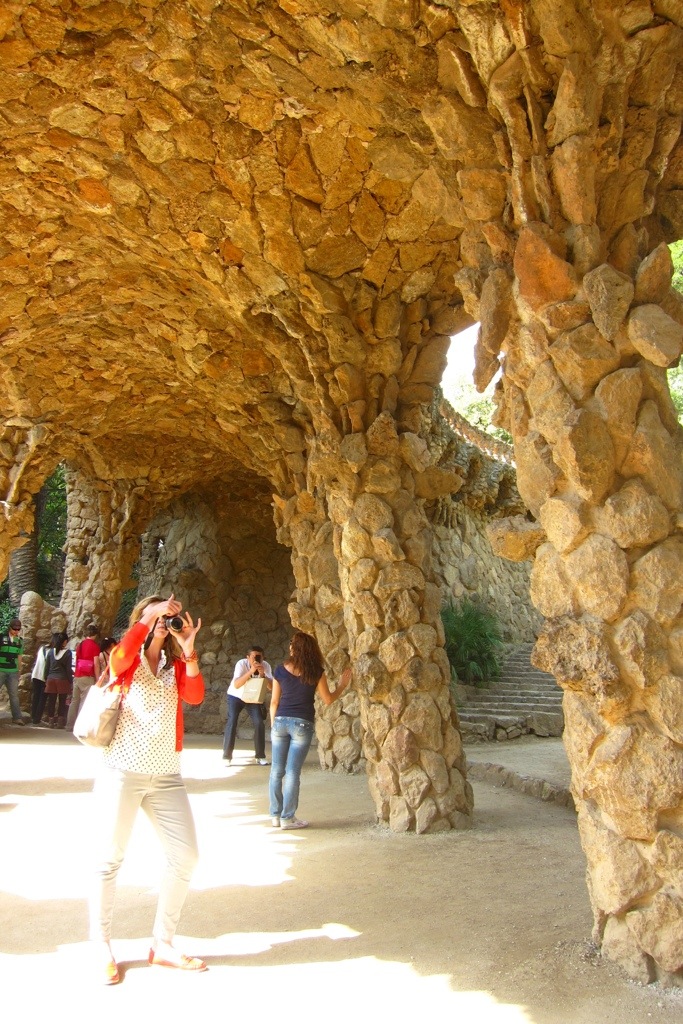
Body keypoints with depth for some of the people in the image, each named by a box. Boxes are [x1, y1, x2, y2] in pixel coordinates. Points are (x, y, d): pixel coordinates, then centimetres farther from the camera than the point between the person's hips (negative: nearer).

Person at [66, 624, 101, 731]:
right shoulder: (95, 645, -5)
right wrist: (97, 678, -5)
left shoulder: (80, 644, 15)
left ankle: (70, 725, 12)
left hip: (77, 676, 7)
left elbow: (77, 661, 18)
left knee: (74, 701, 9)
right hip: (87, 677, -7)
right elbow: (96, 663, -9)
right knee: (84, 702, -6)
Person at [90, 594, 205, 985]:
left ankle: (163, 944, 19)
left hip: (166, 775, 4)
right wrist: (152, 616, -24)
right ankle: (102, 946, 23)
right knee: (111, 859, 5)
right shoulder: (127, 660, 1)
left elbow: (195, 696, -8)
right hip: (123, 772, -4)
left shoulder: (176, 666, 11)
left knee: (186, 856, 3)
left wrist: (188, 649, -17)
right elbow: (118, 659, -25)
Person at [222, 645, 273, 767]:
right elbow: (236, 685, -40)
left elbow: (271, 687, -29)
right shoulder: (241, 664, -29)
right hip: (236, 696, -2)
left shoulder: (266, 666, -22)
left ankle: (260, 756, 3)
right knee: (232, 722, -16)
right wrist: (251, 672, -49)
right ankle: (227, 757, -9)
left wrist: (262, 674, -44)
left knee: (259, 723, -10)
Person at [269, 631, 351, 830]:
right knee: (292, 772, 2)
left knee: (277, 770, 10)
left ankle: (275, 815, 16)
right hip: (302, 724, -2)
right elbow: (328, 700, 2)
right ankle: (287, 817, 6)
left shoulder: (280, 670, 0)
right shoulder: (316, 672, -5)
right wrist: (343, 686, 18)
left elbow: (274, 701, 4)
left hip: (280, 721, 2)